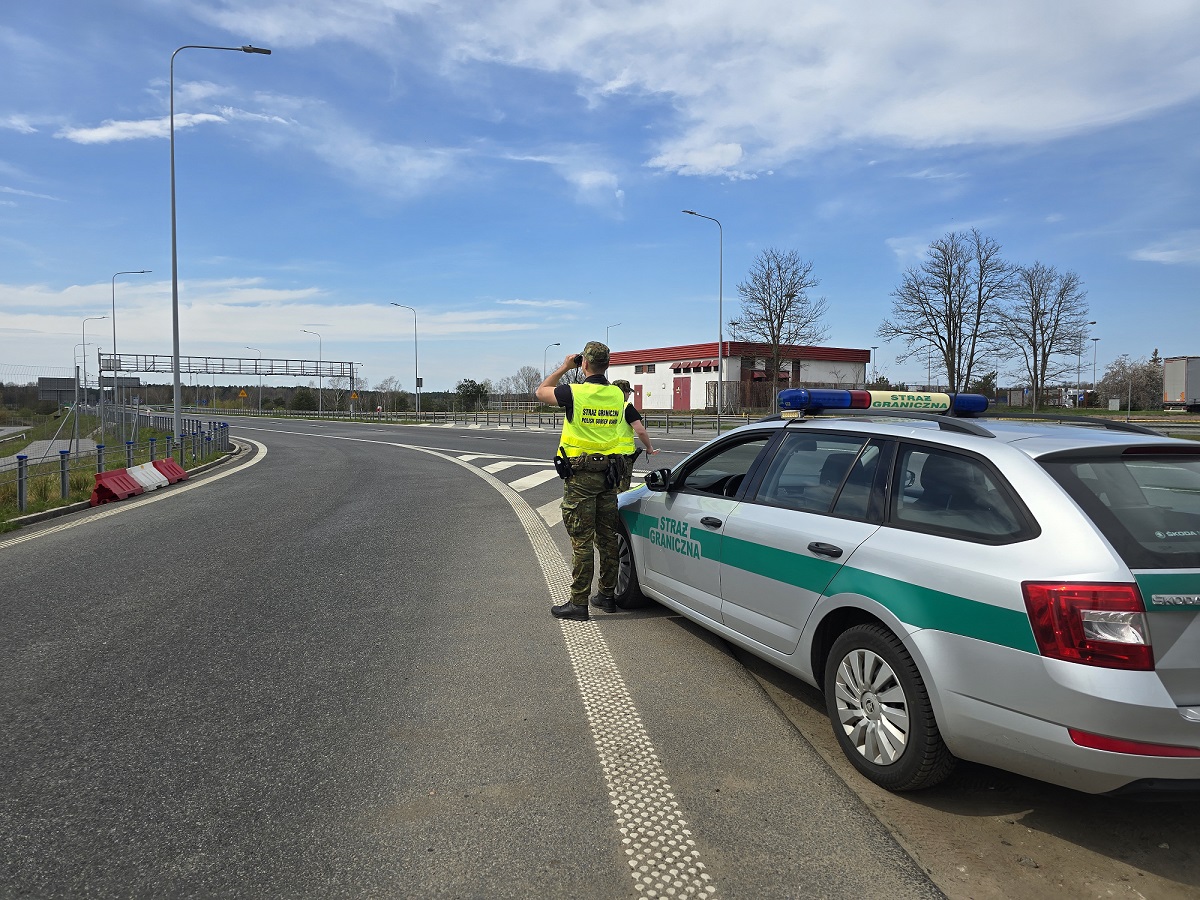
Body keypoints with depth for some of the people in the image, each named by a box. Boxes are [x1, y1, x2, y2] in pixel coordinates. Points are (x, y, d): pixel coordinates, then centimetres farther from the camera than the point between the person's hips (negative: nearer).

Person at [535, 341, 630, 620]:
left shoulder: (574, 393, -13)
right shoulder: (617, 394, 2)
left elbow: (541, 391, 5)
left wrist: (564, 367, 12)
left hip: (581, 475, -5)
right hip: (610, 474, 5)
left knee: (581, 541, -1)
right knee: (607, 538, 13)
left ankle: (578, 603, 4)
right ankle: (607, 595, 24)